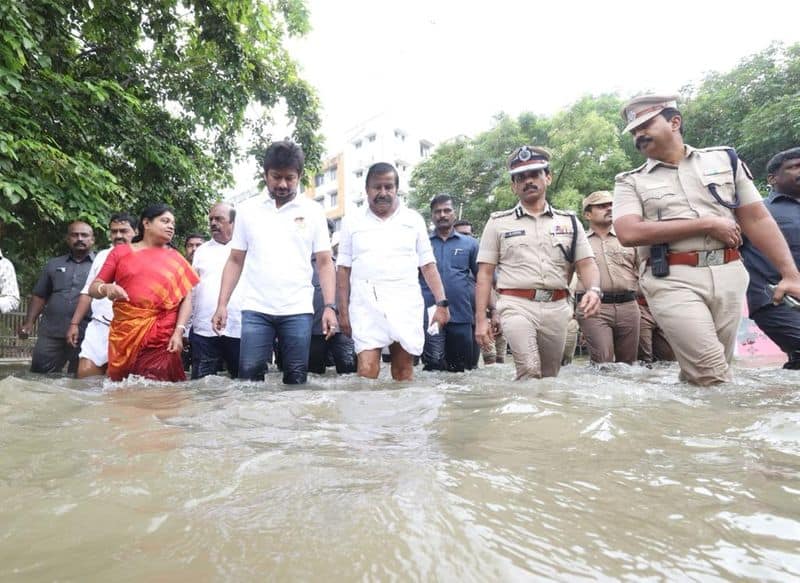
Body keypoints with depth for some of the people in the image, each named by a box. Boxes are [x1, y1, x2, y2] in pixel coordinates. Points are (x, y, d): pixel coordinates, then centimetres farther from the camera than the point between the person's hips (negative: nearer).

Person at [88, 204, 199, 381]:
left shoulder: (175, 258, 10)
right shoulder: (121, 252, 9)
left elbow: (187, 298, 4)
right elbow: (93, 288, 9)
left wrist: (178, 332, -8)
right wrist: (107, 288, -14)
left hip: (163, 337, 0)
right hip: (125, 335, 1)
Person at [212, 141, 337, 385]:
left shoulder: (313, 211, 5)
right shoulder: (248, 211, 8)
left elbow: (325, 263, 3)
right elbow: (235, 261, 11)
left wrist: (330, 306, -8)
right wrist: (222, 304, 2)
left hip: (298, 311, -1)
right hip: (256, 310, 1)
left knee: (296, 379, 4)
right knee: (248, 376, -2)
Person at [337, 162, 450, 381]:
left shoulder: (413, 219, 11)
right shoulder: (352, 221, 11)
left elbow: (428, 265, 9)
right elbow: (343, 269, 10)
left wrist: (442, 302, -1)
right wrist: (343, 311, 4)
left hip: (405, 305, 1)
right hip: (366, 305, 0)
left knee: (403, 370, 4)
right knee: (367, 370, -10)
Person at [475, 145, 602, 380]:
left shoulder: (569, 221, 14)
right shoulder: (498, 222, 8)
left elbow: (586, 263, 9)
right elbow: (485, 274, 5)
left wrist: (594, 290, -14)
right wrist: (481, 319, -4)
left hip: (557, 309, 3)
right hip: (517, 306, -3)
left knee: (549, 377, 11)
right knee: (530, 372, -22)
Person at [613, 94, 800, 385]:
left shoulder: (724, 159, 14)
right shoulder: (631, 182, 7)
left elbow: (757, 219, 10)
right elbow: (629, 233, -11)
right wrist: (707, 224, -9)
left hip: (729, 275, 3)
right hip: (673, 281, -2)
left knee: (698, 375, 7)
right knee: (712, 377, -10)